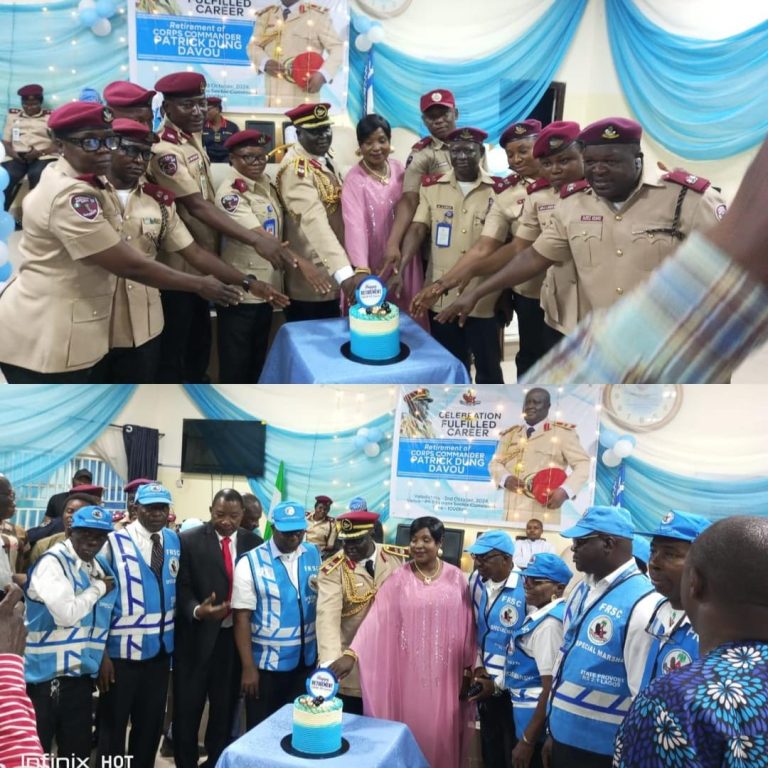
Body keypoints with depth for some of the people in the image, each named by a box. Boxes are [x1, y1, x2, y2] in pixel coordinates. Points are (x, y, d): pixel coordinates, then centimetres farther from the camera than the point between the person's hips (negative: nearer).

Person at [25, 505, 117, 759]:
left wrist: (103, 656, 12)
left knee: (78, 750, 16)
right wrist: (98, 588, -12)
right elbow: (67, 614, -26)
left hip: (81, 674, 7)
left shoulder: (97, 568, 9)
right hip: (47, 673, -7)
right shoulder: (52, 562, -14)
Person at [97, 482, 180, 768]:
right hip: (122, 650, -5)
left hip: (161, 649, 5)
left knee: (151, 724, 17)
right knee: (113, 725, 9)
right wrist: (101, 653, -12)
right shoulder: (115, 542, -11)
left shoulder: (174, 541, 3)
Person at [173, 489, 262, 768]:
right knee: (187, 708, 8)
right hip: (197, 636, -2)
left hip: (236, 637, 2)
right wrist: (197, 610, -26)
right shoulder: (189, 540, -5)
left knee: (225, 708, 14)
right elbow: (182, 586, -8)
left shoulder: (254, 543, 3)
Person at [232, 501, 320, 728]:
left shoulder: (314, 556, 2)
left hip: (306, 660, 4)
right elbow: (242, 617, -12)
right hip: (266, 663, -3)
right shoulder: (250, 563, -10)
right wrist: (248, 667, -14)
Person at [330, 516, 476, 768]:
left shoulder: (456, 578, -1)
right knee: (410, 732, 7)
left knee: (441, 733, 8)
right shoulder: (399, 578, -4)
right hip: (409, 673, 0)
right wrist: (351, 653, -23)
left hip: (445, 674, 1)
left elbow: (467, 626, 3)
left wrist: (468, 671, 3)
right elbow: (376, 618, -12)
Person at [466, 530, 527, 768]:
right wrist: (477, 666, 1)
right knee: (490, 748, 20)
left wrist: (498, 684, -16)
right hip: (485, 682, 6)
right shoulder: (477, 579, -1)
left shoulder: (526, 590, -21)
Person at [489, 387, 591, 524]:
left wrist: (565, 491, -16)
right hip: (511, 515, 5)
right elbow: (495, 462, 20)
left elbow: (583, 464, 0)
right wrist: (505, 479, -3)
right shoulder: (510, 434, 19)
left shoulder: (562, 432, 3)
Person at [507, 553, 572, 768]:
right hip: (526, 706, 9)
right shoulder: (539, 613, 4)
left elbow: (551, 688, -23)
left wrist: (527, 740, -20)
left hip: (536, 713, -9)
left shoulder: (550, 623, -22)